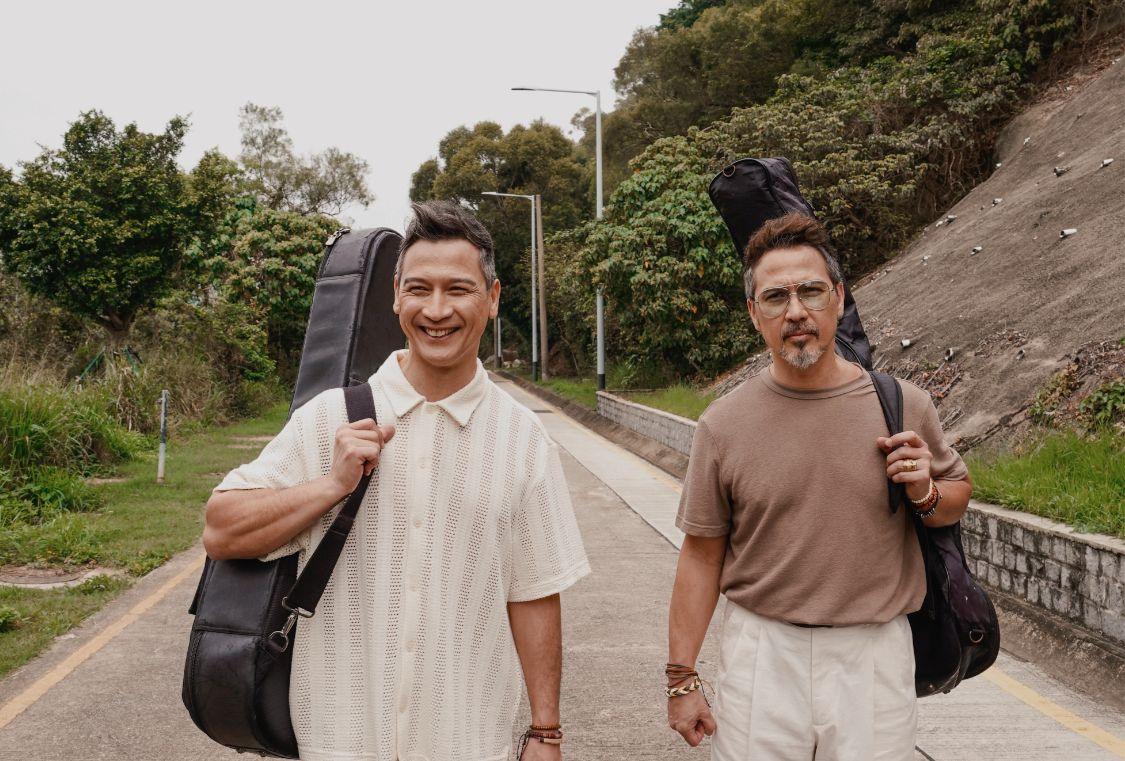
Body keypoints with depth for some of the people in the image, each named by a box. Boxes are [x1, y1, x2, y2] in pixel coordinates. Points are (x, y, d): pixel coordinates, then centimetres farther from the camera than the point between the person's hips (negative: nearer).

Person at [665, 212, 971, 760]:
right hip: (760, 656, 0)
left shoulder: (904, 406, -3)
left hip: (875, 654, 1)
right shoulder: (723, 424, -4)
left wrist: (925, 494, -10)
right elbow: (702, 554, 0)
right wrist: (682, 678, 0)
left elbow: (958, 497, 14)